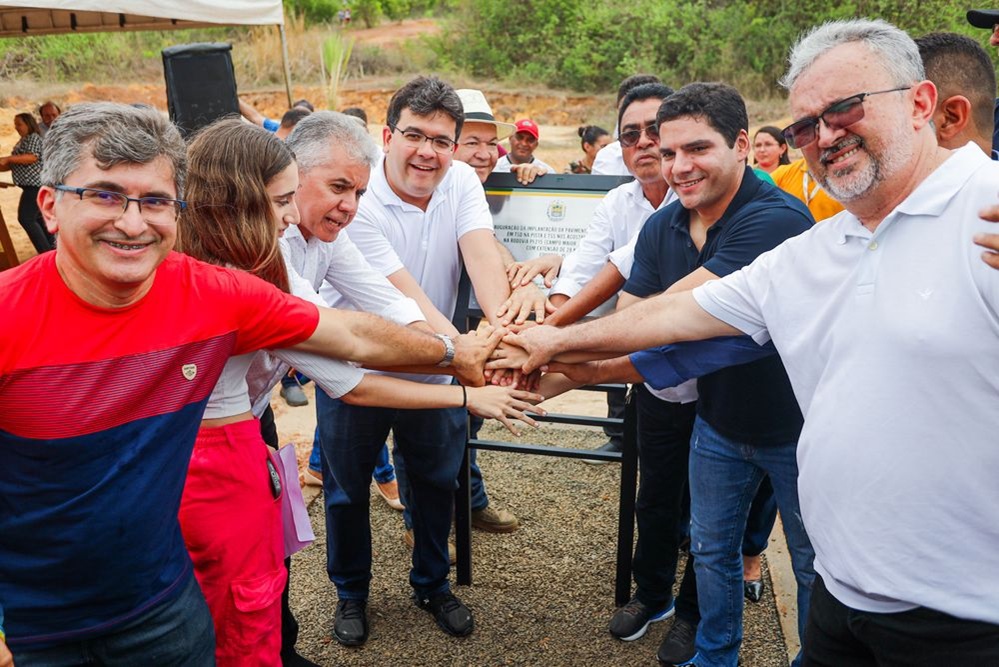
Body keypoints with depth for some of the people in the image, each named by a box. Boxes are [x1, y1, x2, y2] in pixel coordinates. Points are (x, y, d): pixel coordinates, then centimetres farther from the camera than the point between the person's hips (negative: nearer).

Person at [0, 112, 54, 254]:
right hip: (33, 185, 11)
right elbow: (15, 164, 23)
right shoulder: (23, 140, 22)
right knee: (37, 218, 17)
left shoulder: (33, 137, -8)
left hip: (35, 184, -11)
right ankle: (51, 248, 25)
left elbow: (32, 157, -24)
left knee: (25, 218, -16)